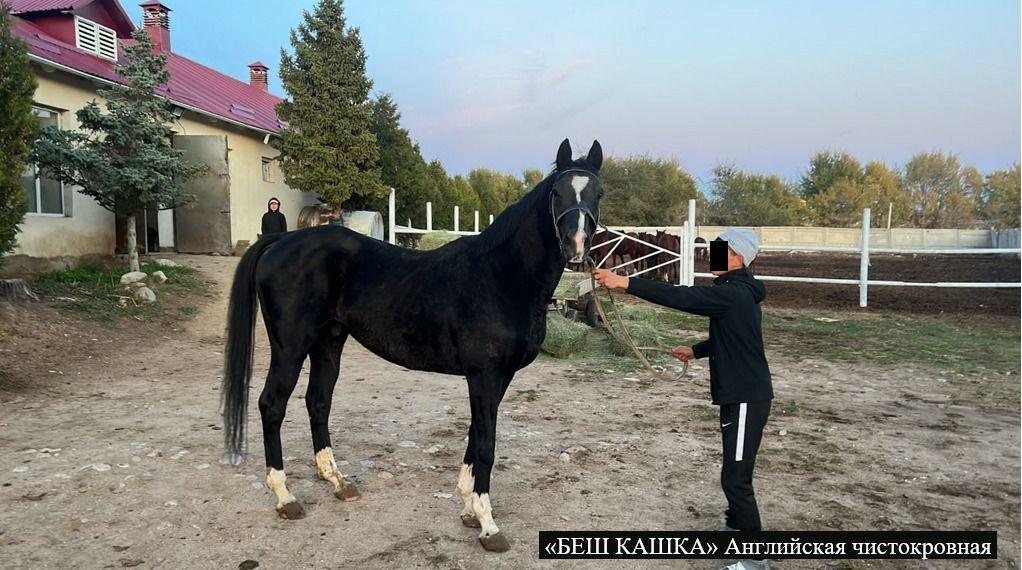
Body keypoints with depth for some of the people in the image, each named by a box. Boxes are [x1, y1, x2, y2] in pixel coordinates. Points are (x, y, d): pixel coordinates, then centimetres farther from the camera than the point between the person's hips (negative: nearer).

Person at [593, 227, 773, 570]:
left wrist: (626, 283, -33)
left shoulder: (733, 294, -21)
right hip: (738, 394, 11)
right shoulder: (737, 293, 12)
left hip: (747, 398, -11)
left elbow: (679, 297, -31)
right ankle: (736, 525, 43)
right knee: (734, 470, 24)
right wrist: (696, 351, 28)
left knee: (735, 477, -5)